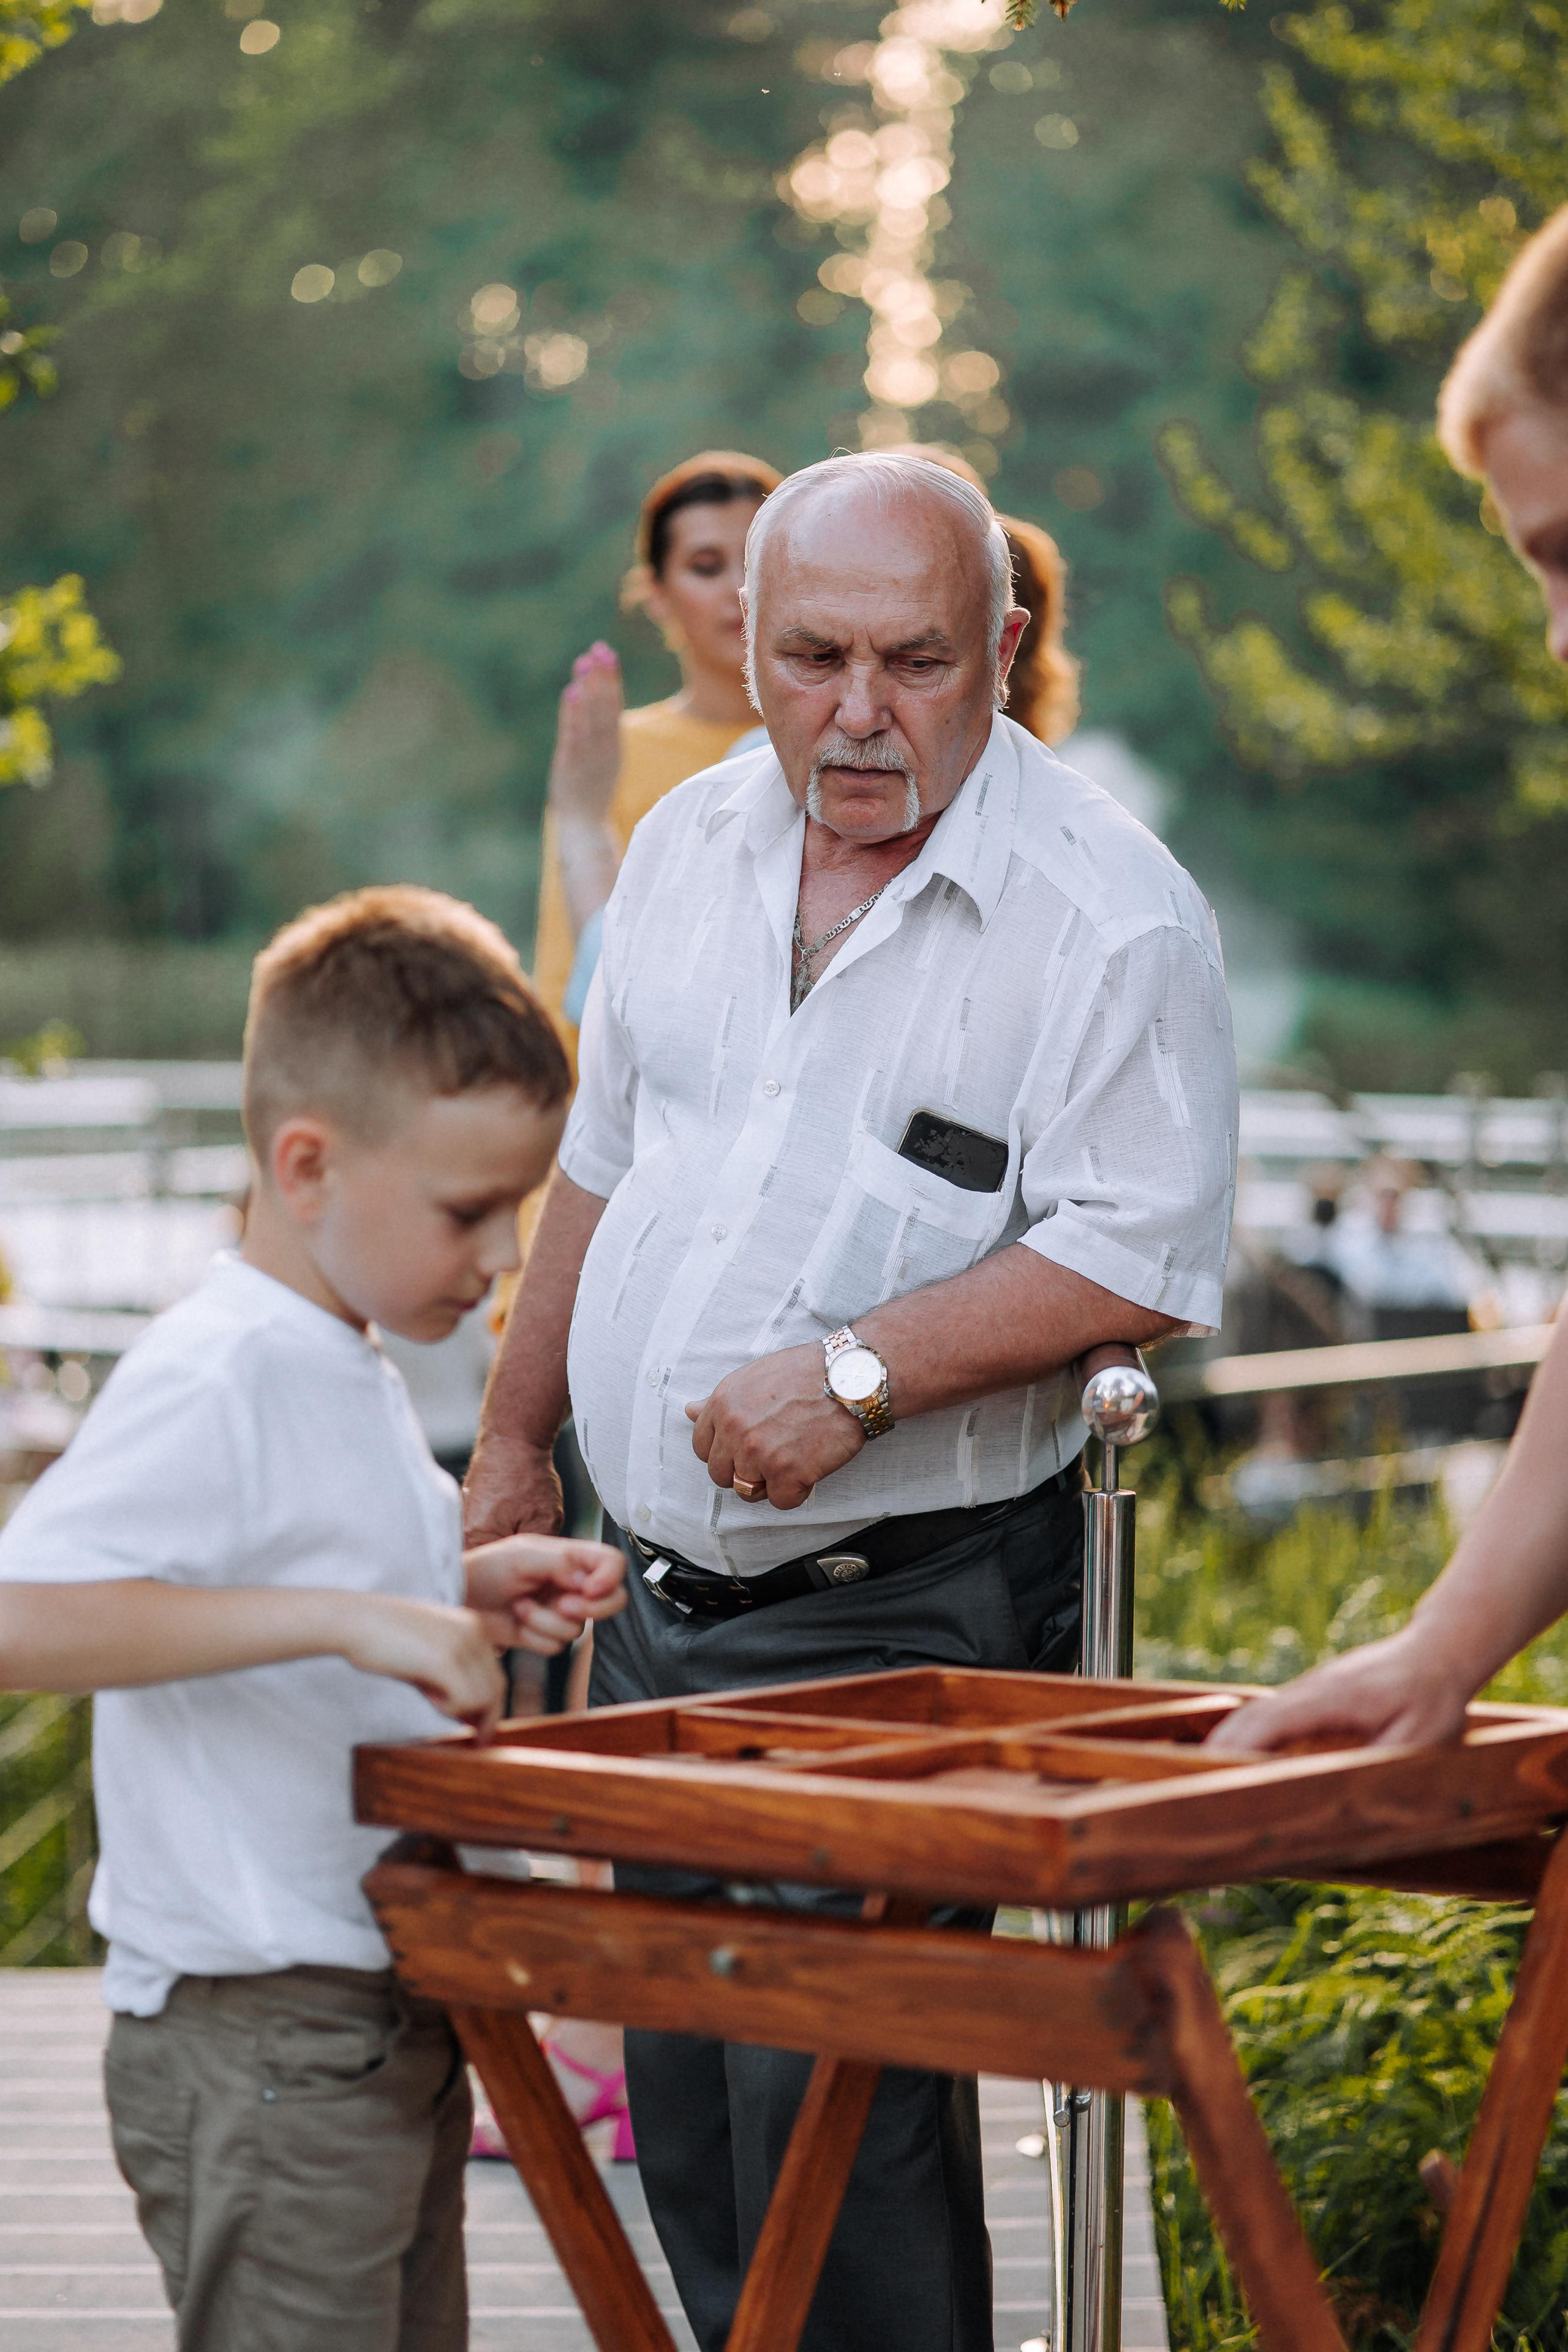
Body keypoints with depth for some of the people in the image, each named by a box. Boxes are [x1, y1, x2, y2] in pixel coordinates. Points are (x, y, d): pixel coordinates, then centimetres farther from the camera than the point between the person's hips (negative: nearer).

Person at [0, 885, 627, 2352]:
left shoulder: (346, 1375, 12)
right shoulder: (211, 1381, -18)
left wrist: (470, 1593, 8)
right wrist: (352, 1619, -33)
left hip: (389, 2030, 10)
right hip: (257, 2049, -10)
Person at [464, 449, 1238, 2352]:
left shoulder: (1110, 916, -13)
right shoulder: (690, 845, 8)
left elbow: (1141, 1257, -18)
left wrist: (859, 1372, -26)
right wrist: (515, 1437, 20)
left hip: (907, 1619, -7)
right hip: (662, 1590, 7)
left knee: (828, 2109, -9)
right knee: (681, 2095, 13)